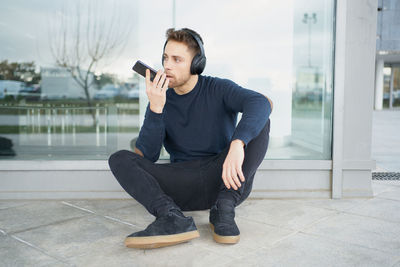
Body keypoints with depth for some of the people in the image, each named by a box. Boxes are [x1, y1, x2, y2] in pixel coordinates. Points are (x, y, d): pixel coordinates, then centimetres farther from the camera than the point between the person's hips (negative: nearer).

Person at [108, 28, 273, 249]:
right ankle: (173, 218, -35)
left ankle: (223, 209, -25)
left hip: (224, 180, -2)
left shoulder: (218, 89, -1)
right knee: (119, 158, -14)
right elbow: (147, 156, -5)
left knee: (259, 122, -21)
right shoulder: (161, 100, 6)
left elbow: (261, 102, -23)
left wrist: (237, 144, -42)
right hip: (182, 186, 2)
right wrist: (155, 108, -18)